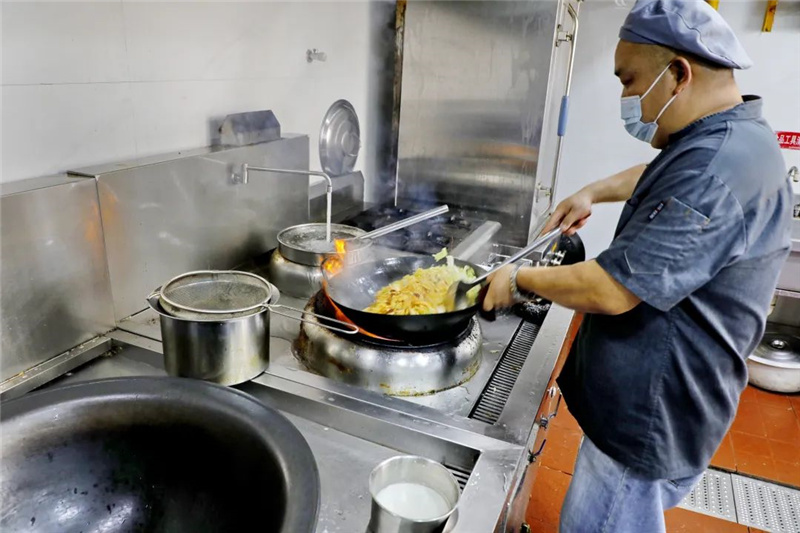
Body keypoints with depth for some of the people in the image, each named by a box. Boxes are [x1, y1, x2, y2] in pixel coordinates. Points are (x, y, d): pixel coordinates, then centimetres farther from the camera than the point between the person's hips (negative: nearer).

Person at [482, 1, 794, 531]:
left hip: (651, 419, -10)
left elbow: (611, 289, -31)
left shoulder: (718, 169, -29)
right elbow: (659, 176, 29)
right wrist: (594, 192, 15)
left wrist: (520, 280, -16)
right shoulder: (724, 141, 6)